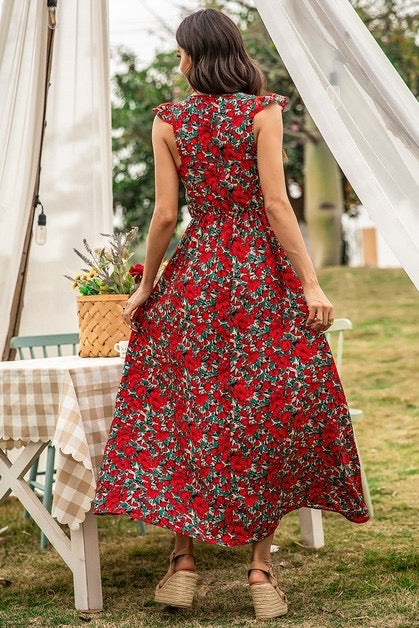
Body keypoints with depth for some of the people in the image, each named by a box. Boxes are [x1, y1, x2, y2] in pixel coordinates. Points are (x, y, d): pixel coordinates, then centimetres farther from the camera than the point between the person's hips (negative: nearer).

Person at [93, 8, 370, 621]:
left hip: (194, 272, 1)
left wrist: (147, 284, 10)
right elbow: (275, 203, -10)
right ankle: (262, 565, 5)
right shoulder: (263, 110, -4)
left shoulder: (169, 121, 0)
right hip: (263, 274, -1)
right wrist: (311, 283, -8)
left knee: (186, 408, 9)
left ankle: (184, 559, 10)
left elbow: (166, 214, -2)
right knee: (273, 410, 5)